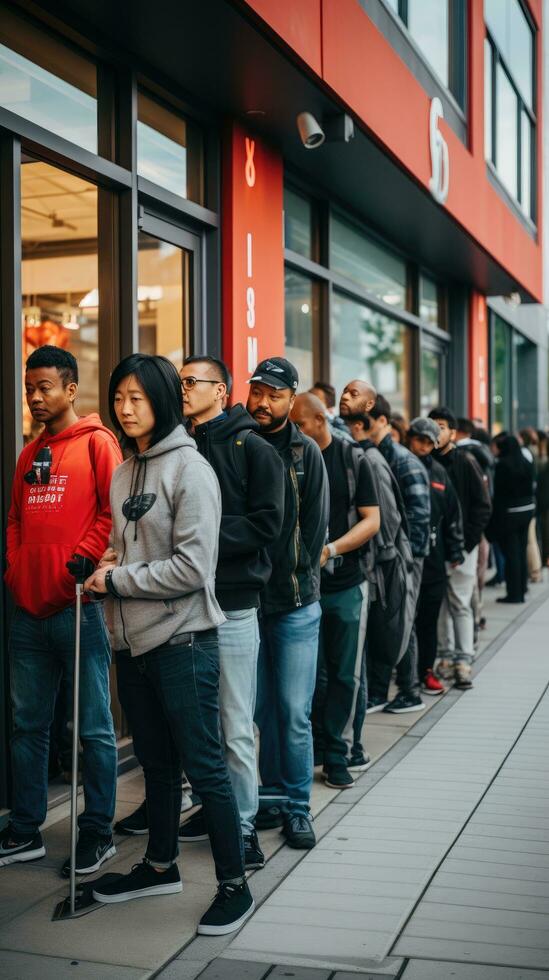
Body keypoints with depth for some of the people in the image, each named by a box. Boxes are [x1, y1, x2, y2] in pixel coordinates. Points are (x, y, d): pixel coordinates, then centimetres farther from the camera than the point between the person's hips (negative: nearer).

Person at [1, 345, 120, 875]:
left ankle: (98, 831, 13)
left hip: (78, 606, -7)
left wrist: (85, 558, -17)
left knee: (93, 726, 2)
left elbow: (114, 509, -11)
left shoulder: (96, 442, -4)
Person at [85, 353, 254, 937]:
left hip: (181, 640, -8)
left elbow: (192, 567, -19)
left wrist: (118, 581, -13)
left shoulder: (189, 469, -13)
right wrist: (108, 566, -1)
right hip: (132, 641, 8)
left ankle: (234, 886, 11)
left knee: (204, 767, -1)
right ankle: (160, 867, 35)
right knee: (155, 762, 19)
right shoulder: (124, 473, 11)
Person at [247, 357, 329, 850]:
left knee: (294, 713, 0)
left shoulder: (305, 452, 0)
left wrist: (292, 579, -9)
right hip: (245, 601, 2)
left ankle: (298, 808, 12)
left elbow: (314, 527, -3)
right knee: (261, 708, 10)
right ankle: (273, 795, 24)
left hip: (295, 604, -2)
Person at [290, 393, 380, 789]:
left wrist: (330, 550, -16)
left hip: (346, 582, -1)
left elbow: (371, 520, -3)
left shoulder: (353, 460, 0)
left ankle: (337, 756, 15)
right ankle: (324, 740, 19)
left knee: (345, 675, 5)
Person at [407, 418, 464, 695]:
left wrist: (455, 550, 15)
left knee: (429, 618, 10)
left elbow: (452, 514, 17)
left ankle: (426, 671, 19)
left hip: (433, 558, 5)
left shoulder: (438, 472, 13)